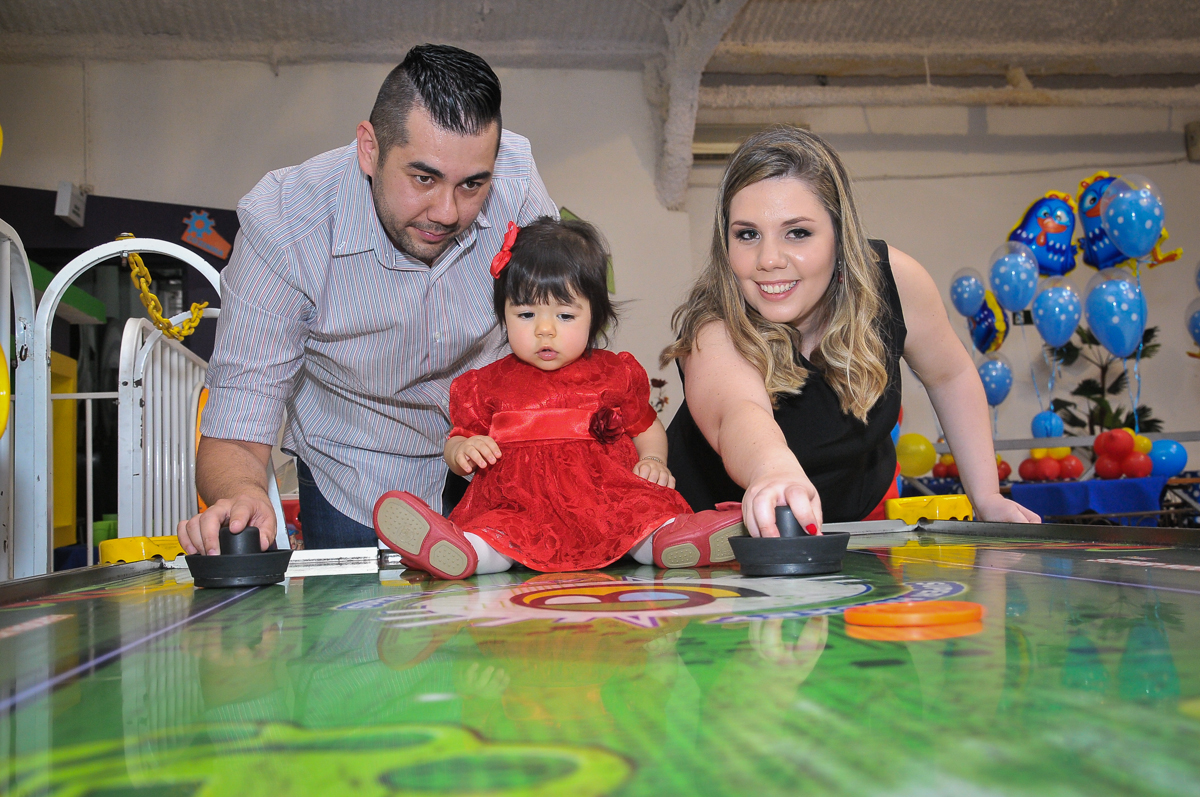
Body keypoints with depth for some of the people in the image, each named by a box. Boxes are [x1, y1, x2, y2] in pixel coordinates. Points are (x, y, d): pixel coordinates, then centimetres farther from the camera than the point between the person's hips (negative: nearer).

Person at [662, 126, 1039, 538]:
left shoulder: (890, 279, -17)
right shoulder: (714, 334, -29)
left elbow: (950, 374, 2)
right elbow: (736, 412, -52)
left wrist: (985, 496, 0)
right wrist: (774, 469, -74)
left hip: (862, 506, 3)